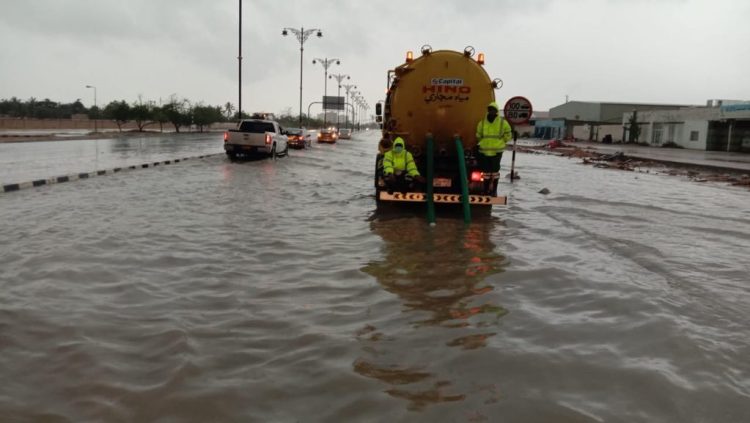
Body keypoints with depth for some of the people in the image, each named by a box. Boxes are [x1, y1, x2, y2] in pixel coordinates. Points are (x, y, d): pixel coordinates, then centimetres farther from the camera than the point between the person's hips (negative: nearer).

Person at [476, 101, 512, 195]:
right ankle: (486, 190, 15)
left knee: (495, 170, 3)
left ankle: (493, 190, 10)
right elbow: (478, 135, 18)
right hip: (484, 151, 2)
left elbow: (508, 135, 9)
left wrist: (500, 142, 6)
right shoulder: (482, 123, 6)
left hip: (497, 151, -2)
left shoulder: (502, 123, -1)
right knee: (486, 171, 6)